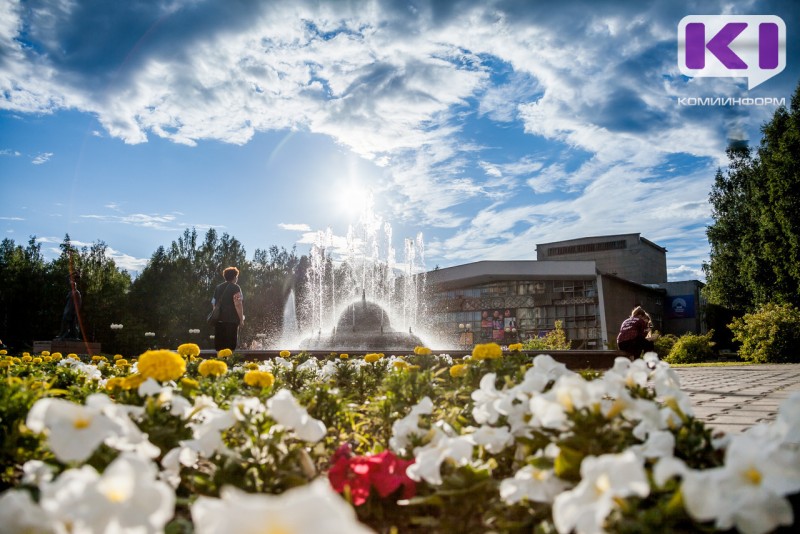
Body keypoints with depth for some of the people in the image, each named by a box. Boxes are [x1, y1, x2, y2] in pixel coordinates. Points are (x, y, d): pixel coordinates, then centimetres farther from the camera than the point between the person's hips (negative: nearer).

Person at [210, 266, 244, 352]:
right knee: (230, 345, -3)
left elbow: (213, 303, 17)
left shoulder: (218, 288, 14)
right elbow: (238, 304, -15)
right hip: (231, 320, -6)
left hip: (219, 320, 6)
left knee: (219, 345, 10)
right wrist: (241, 319, -10)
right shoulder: (235, 288, -7)